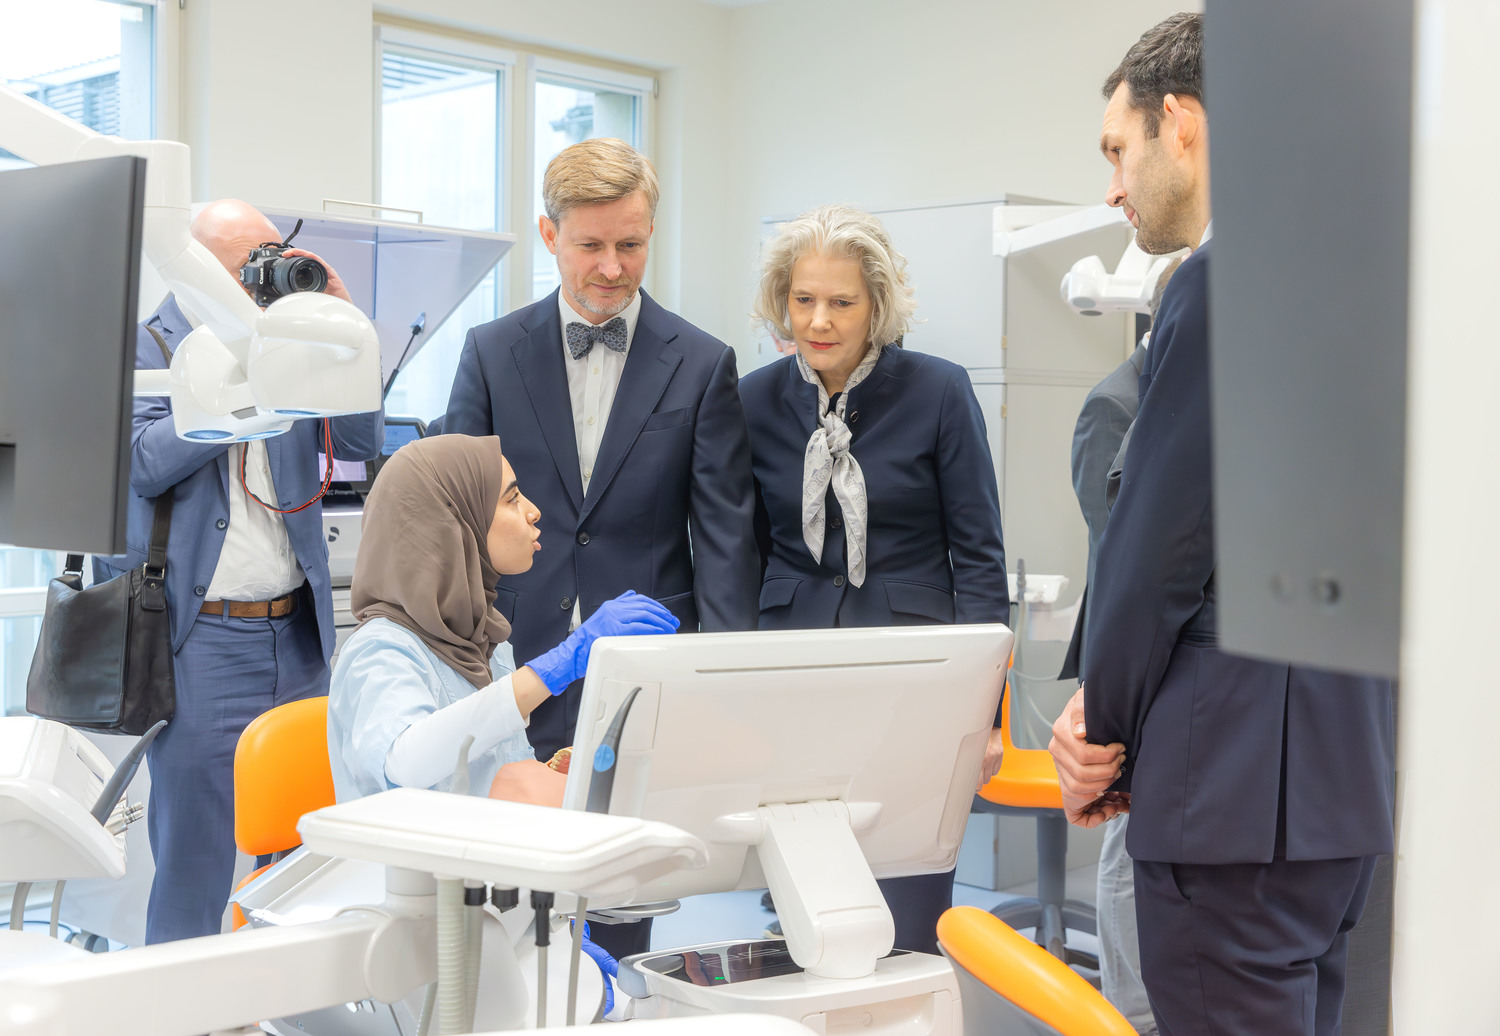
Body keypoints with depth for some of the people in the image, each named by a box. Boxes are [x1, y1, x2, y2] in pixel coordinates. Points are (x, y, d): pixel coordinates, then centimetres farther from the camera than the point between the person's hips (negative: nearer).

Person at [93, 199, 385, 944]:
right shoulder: (140, 350, -2)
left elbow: (361, 442, 4)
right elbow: (143, 462, -17)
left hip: (297, 636, 5)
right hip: (200, 640, -5)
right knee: (194, 849, -1)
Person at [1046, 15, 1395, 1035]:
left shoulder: (1228, 279, -15)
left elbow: (1159, 541, -15)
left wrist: (1106, 736, -1)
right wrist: (1117, 712, 8)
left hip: (1243, 784, -10)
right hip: (1343, 769, 10)